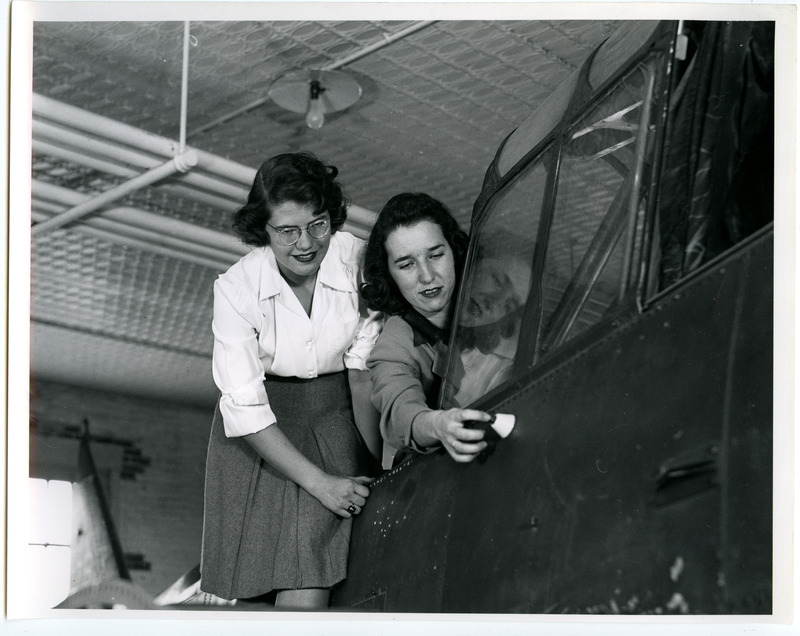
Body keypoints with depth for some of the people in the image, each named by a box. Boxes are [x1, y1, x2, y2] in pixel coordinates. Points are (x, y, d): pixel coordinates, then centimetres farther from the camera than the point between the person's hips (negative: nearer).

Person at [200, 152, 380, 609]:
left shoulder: (357, 260, -14)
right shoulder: (237, 288, -16)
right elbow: (243, 407, -16)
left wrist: (378, 461, -21)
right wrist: (319, 482, -19)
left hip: (338, 417, 0)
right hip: (260, 433, 0)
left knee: (309, 592, -11)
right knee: (257, 582, 3)